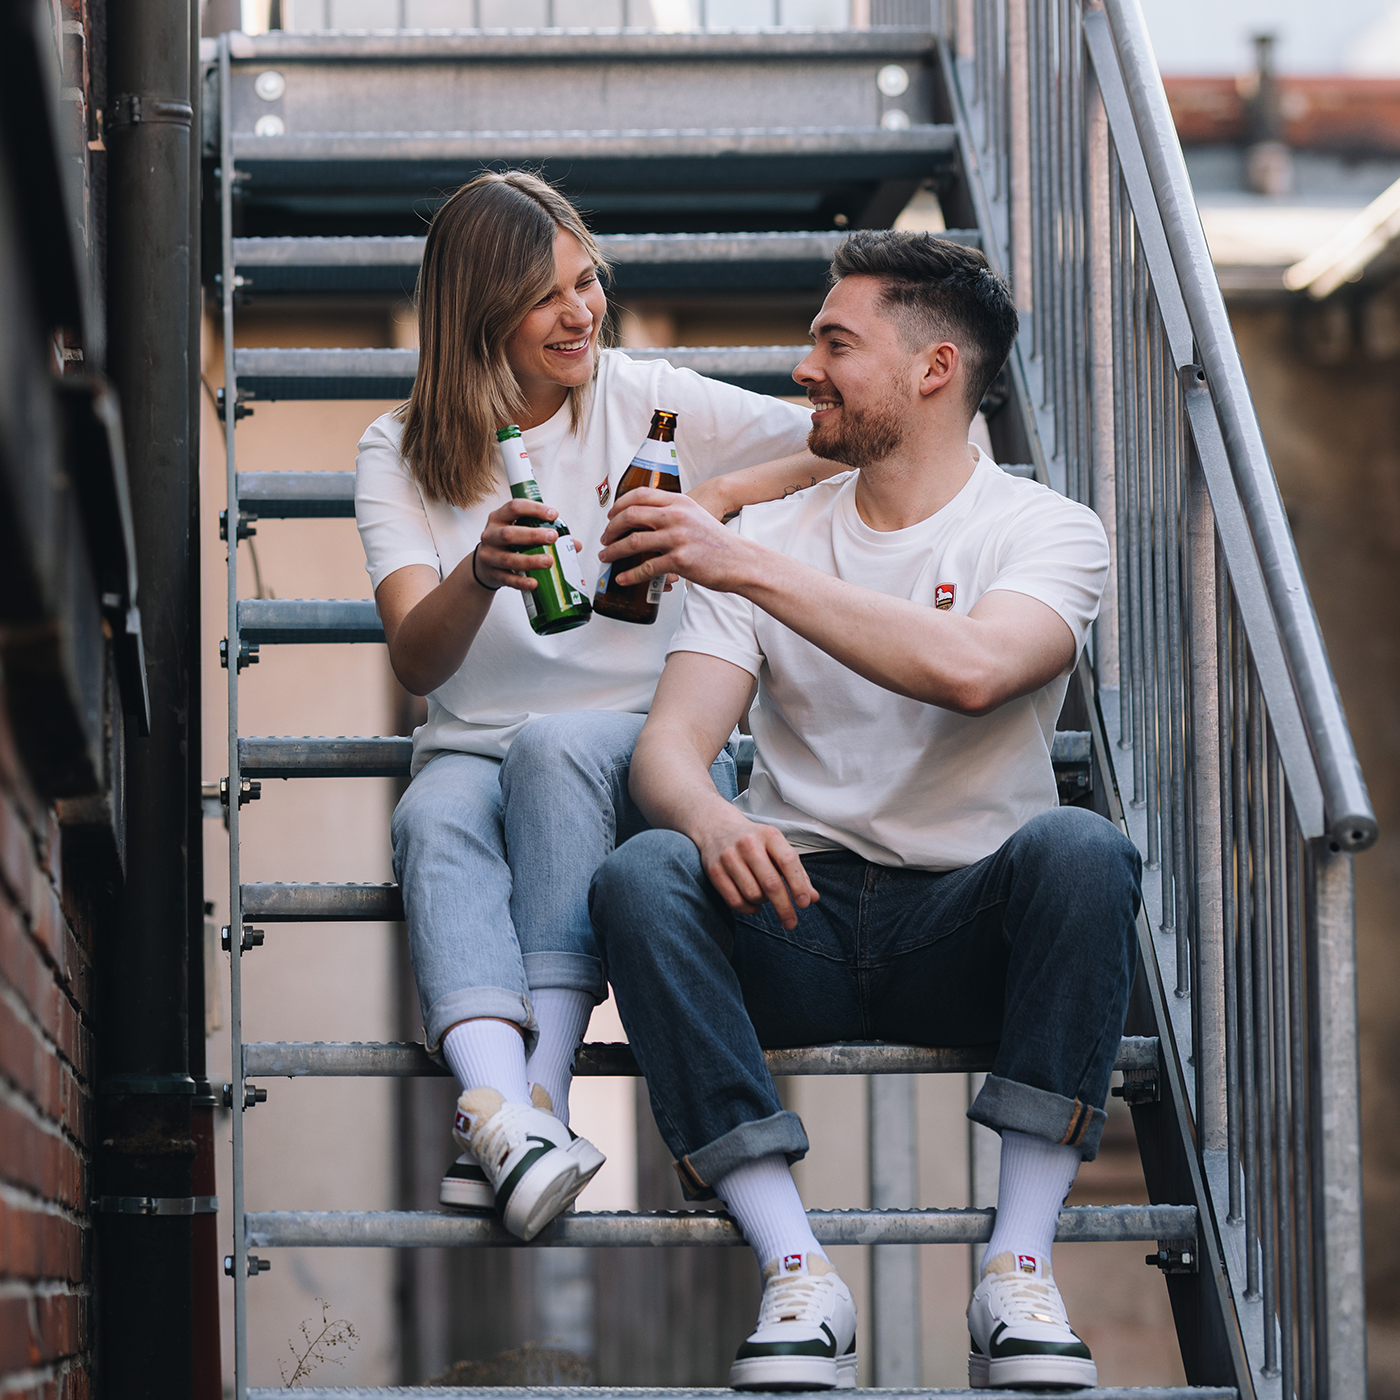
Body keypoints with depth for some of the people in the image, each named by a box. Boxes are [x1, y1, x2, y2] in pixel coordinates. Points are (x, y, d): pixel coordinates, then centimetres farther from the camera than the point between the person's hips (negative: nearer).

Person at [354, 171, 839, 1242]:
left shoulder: (650, 402, 7)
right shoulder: (402, 453, 7)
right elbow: (416, 660, -7)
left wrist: (718, 497, -13)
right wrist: (479, 573, -28)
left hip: (646, 749, -1)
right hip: (473, 752, 1)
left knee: (553, 746, -35)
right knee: (436, 823, -35)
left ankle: (540, 1094, -47)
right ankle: (510, 1121, -57)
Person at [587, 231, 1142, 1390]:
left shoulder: (1046, 531, 1)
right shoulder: (768, 536, 12)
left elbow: (971, 668, -22)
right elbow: (671, 743, 0)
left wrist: (744, 567, -24)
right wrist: (711, 820, -26)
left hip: (967, 926, -2)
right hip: (794, 917, 2)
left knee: (1079, 848, -34)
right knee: (639, 874, -28)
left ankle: (1021, 1264, -30)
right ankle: (797, 1273, -32)